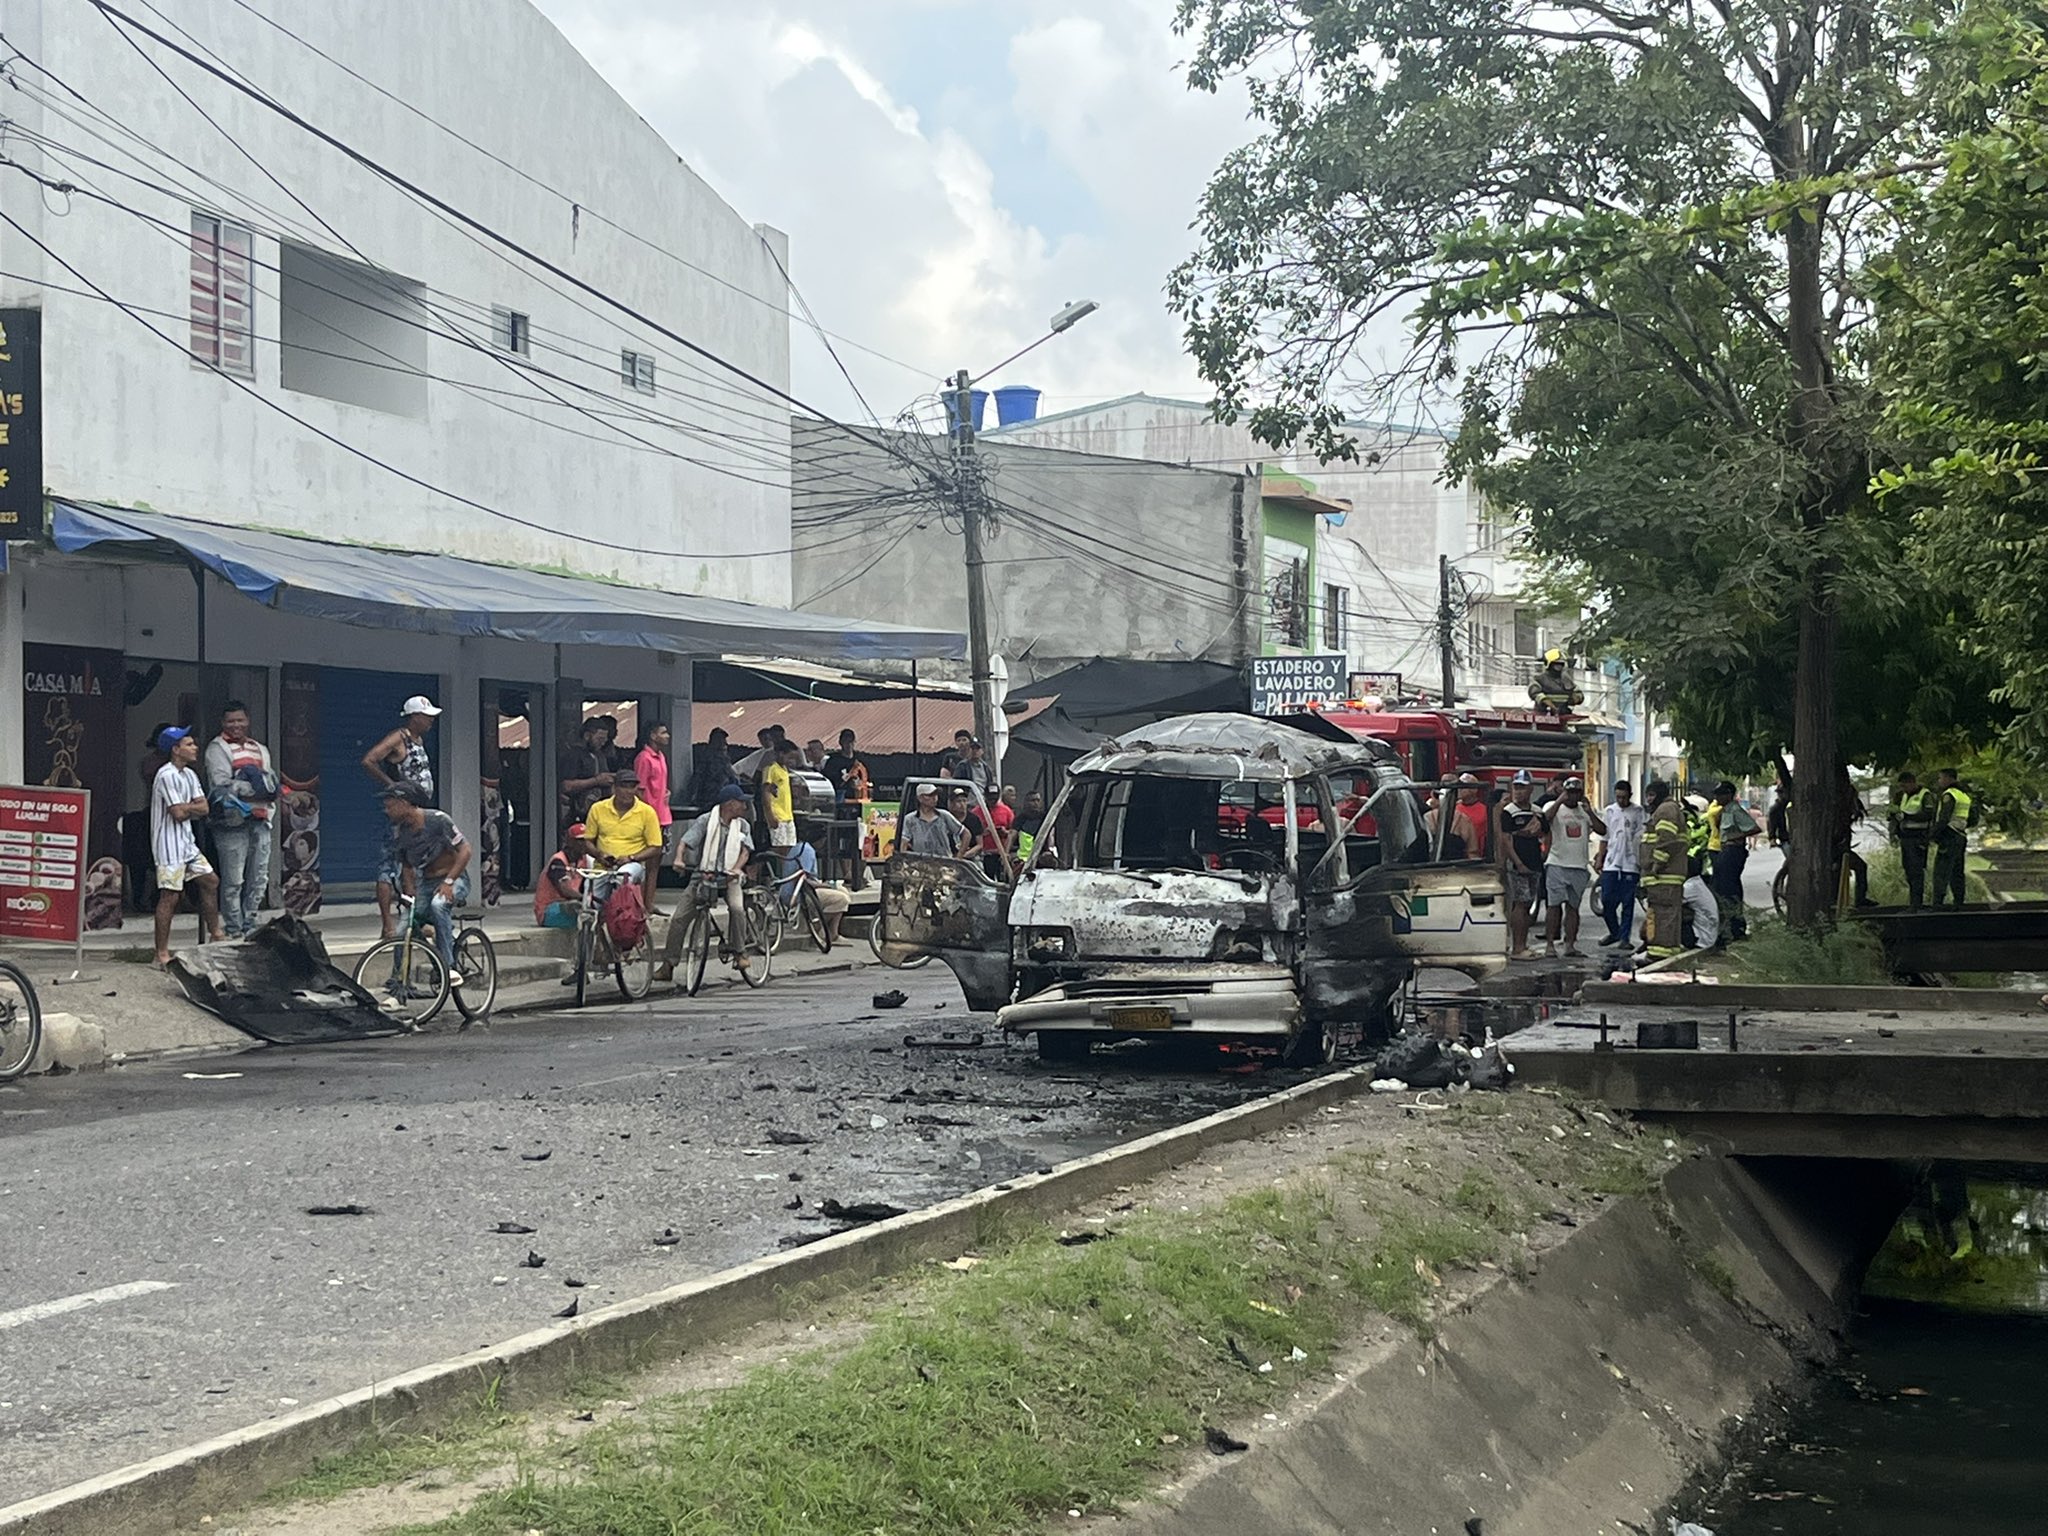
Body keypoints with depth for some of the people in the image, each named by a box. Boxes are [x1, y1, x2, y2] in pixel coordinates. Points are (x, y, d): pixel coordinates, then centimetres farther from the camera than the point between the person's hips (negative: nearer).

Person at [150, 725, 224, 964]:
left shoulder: (189, 775, 13)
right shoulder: (167, 776, -16)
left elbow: (204, 808, 8)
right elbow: (179, 813, -21)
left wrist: (185, 808, -11)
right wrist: (192, 807, -1)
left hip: (187, 842, 10)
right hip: (169, 845, -10)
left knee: (210, 882, 16)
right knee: (170, 896, -9)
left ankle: (215, 934, 29)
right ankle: (162, 954, -6)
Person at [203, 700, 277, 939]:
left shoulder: (260, 749, 22)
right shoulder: (217, 748, 0)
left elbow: (271, 783, 19)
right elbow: (222, 784, -12)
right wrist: (255, 787, -11)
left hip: (259, 821, 7)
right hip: (232, 822, -7)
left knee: (259, 879, 9)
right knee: (233, 881, -6)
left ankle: (250, 925, 18)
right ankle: (233, 929, -2)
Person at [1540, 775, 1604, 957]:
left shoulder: (1586, 810, 12)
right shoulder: (1554, 806, 2)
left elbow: (1602, 831, 1)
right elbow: (1545, 819, -20)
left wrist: (1590, 812, -10)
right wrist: (1560, 800, -18)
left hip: (1580, 867, 4)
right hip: (1557, 865, -4)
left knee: (1573, 906, 6)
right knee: (1555, 905, -9)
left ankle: (1570, 944, 9)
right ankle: (1549, 944, -8)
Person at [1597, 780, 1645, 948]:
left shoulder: (1638, 812, 0)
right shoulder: (1609, 811, 10)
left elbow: (1642, 839, 0)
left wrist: (1642, 862, -5)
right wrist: (1600, 860, 11)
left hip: (1630, 864, -3)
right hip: (1611, 864, 3)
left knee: (1628, 903, 0)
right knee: (1607, 901, 2)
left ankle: (1625, 937, 6)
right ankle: (1614, 932, 19)